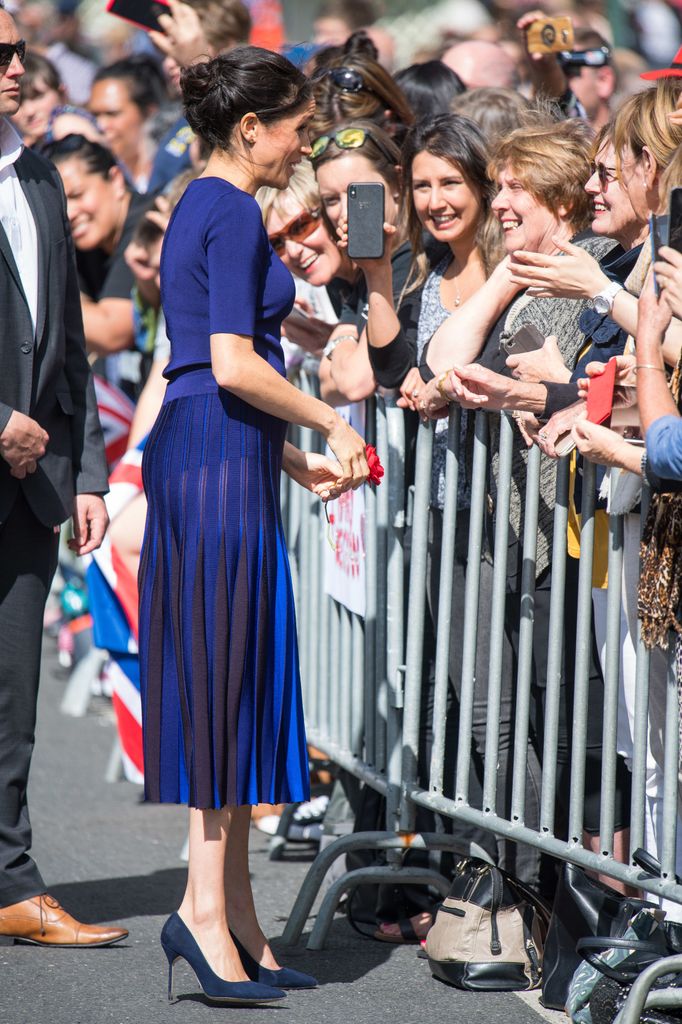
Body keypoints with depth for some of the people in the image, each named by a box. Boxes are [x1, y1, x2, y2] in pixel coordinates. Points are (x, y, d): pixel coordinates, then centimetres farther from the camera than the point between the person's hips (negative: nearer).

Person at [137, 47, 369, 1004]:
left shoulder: (200, 208, 19)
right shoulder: (233, 213, -11)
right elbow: (232, 365, -20)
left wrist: (292, 458, 18)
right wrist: (333, 425, -8)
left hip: (198, 457, 10)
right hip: (221, 464, -10)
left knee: (229, 687, 9)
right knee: (229, 678, -8)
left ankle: (237, 918, 11)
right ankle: (205, 906, -9)